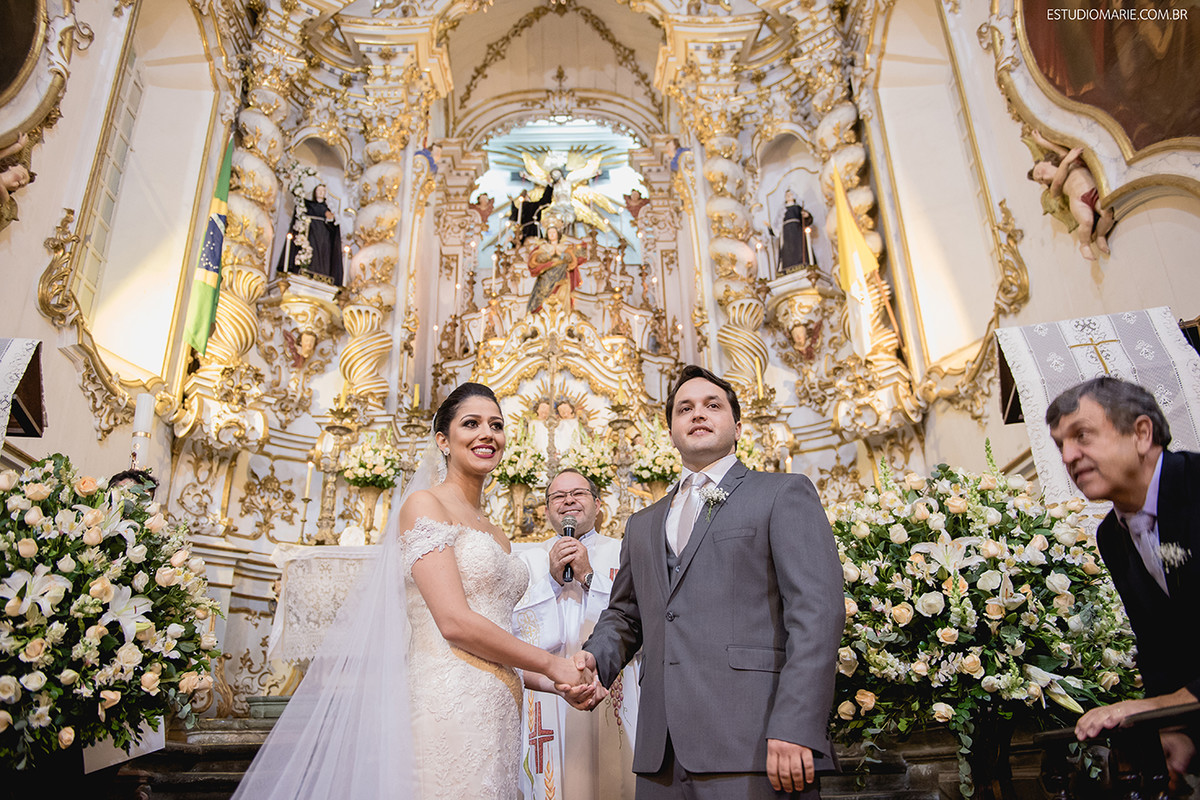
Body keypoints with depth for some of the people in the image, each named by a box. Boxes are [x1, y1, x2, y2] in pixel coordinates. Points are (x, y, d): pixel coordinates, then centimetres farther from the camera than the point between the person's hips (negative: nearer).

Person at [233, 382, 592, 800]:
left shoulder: (492, 533, 18)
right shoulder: (425, 504, -5)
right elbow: (454, 623, -15)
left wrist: (556, 684, 5)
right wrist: (550, 663, -7)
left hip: (498, 712, 8)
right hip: (450, 703, -7)